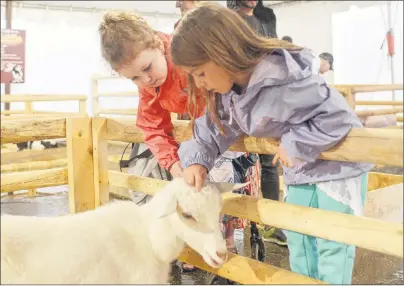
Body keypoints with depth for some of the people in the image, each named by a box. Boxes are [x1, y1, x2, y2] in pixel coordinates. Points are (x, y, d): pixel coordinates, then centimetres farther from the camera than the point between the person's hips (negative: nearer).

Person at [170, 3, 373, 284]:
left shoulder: (284, 83, -35)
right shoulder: (229, 91, -7)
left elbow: (338, 116, -33)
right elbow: (215, 128, 3)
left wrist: (294, 145, -29)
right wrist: (197, 160, -14)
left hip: (338, 167, -8)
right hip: (300, 173, 8)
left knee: (332, 246, 3)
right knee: (297, 243, 16)